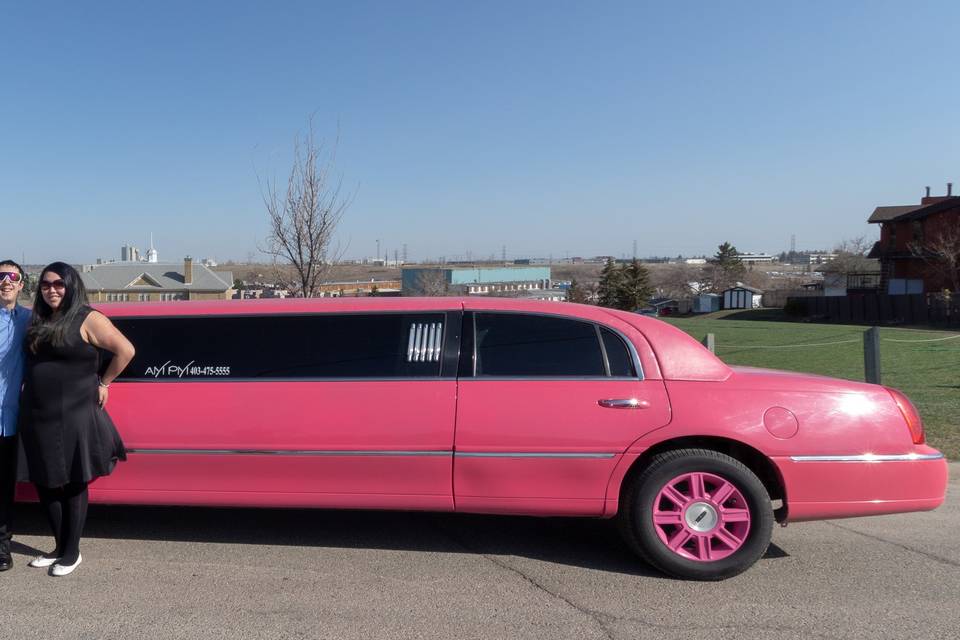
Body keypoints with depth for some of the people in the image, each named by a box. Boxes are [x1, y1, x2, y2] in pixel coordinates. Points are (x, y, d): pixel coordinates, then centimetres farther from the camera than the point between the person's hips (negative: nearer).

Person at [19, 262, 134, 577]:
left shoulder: (87, 319, -9)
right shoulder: (38, 320, 11)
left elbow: (126, 350, -12)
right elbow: (31, 363, 22)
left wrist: (104, 383, -5)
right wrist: (25, 398, 10)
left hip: (74, 416, -6)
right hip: (37, 418, 6)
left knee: (73, 485, 4)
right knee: (45, 484, 13)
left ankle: (72, 553, 17)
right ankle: (60, 547, 29)